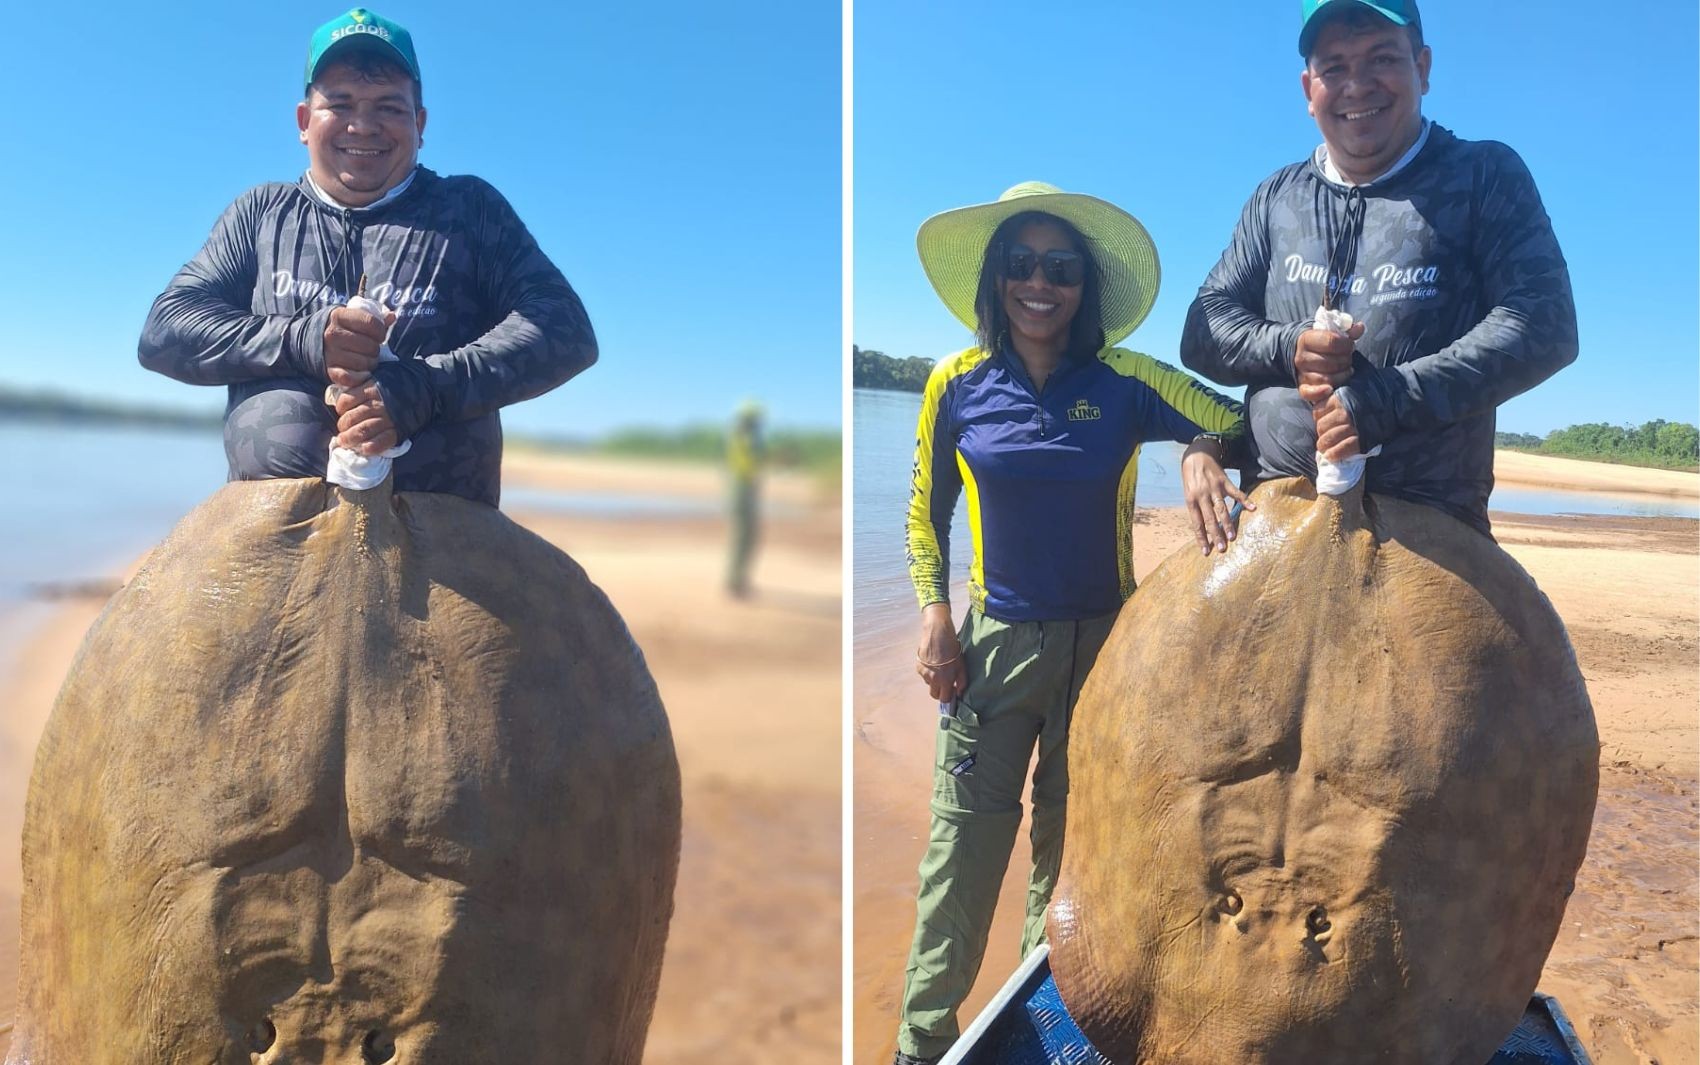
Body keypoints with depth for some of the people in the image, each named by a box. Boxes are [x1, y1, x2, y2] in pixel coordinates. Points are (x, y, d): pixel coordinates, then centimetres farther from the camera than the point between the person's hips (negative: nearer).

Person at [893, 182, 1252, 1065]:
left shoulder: (1124, 381, -6)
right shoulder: (957, 386, -3)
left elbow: (1240, 424, -11)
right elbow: (925, 515, 7)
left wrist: (1204, 450, -33)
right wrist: (933, 614, -3)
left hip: (1104, 639, 1)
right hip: (996, 639, 0)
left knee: (1072, 832, 14)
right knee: (965, 835, -1)